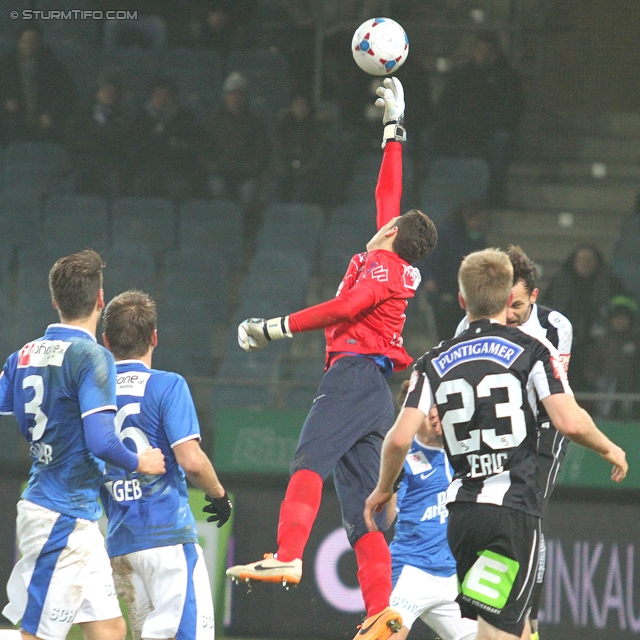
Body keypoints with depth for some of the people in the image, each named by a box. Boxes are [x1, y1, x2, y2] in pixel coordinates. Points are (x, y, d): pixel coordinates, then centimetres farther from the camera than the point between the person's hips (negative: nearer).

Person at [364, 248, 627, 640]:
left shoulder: (435, 363, 9)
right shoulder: (532, 351, 0)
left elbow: (400, 438, 0)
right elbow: (570, 422, -11)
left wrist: (383, 489, 18)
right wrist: (609, 449, 9)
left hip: (462, 512, 5)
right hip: (515, 510, -5)